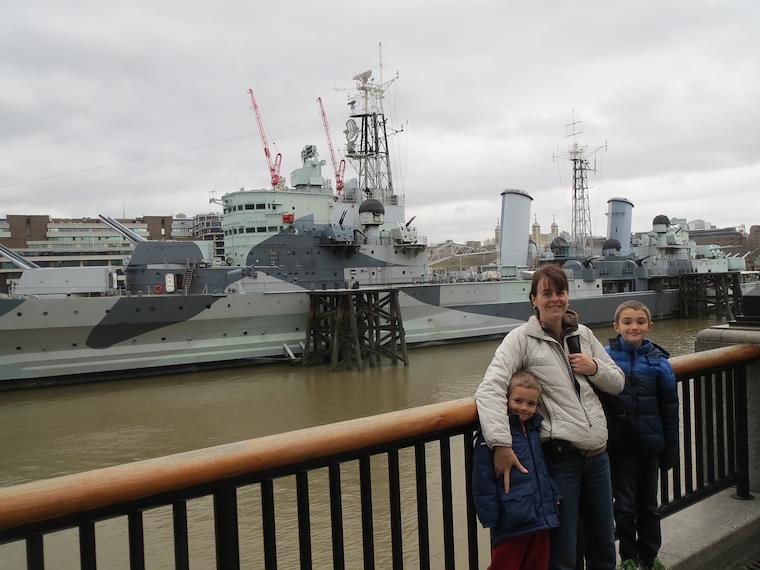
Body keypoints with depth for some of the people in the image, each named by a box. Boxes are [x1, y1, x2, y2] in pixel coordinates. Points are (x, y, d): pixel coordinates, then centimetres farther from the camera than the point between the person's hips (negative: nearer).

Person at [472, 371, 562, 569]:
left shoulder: (534, 429, 10)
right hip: (512, 522, -7)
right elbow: (482, 479, -16)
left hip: (541, 519, 8)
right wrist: (491, 518, -16)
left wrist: (553, 496, 15)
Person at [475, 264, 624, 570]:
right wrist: (501, 444, -32)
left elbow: (618, 382, 16)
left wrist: (594, 368, -5)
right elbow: (490, 389, -21)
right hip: (559, 458, -5)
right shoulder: (521, 338, -9)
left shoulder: (583, 334, 8)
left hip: (598, 455, 6)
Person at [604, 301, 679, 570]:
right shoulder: (606, 357, -8)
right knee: (625, 504, 9)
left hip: (649, 443, 2)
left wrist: (671, 450, 3)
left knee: (648, 502, 16)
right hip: (619, 444, -1)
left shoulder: (658, 361, -3)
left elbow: (669, 409, 1)